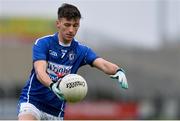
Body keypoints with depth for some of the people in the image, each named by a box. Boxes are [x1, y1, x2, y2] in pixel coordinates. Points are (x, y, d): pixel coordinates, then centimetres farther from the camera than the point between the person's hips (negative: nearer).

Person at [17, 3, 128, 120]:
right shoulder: (42, 43, -9)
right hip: (32, 101, -4)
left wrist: (118, 71, -38)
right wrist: (52, 85, -44)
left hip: (56, 111, 4)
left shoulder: (81, 51, 1)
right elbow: (40, 72, -23)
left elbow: (103, 64, -14)